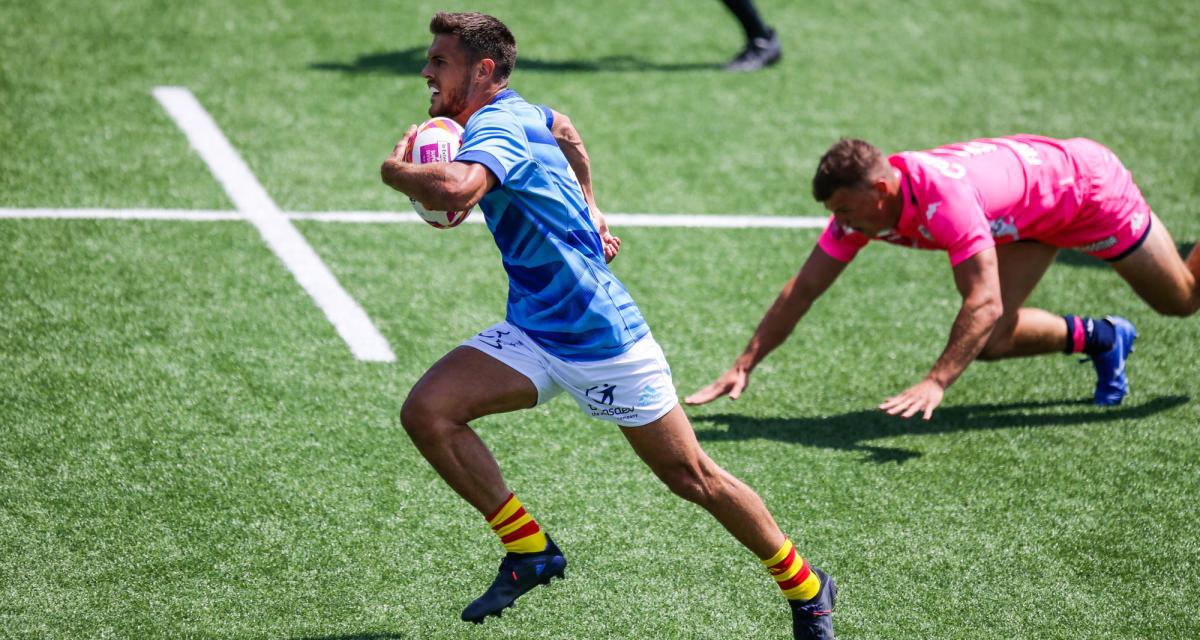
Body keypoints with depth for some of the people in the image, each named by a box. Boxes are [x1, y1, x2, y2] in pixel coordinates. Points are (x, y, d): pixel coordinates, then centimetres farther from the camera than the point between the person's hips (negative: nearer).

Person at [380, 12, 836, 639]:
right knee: (426, 410, -12)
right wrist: (588, 209, 38)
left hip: (603, 341, -9)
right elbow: (564, 129, 30)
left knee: (695, 480, 4)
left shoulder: (498, 127, -22)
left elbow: (457, 189, -45)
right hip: (532, 333, 9)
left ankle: (806, 589, 22)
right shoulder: (516, 112, 6)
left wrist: (395, 170, -24)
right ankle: (530, 551, -1)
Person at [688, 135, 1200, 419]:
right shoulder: (859, 204, -21)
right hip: (1030, 215, 7)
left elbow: (985, 302, -48)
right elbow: (803, 289, -14)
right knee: (994, 341, -1)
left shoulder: (945, 198, -44)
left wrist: (936, 383, -55)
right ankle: (1101, 340, 23)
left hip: (1087, 181, -7)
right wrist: (744, 366, -19)